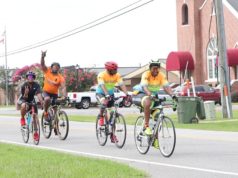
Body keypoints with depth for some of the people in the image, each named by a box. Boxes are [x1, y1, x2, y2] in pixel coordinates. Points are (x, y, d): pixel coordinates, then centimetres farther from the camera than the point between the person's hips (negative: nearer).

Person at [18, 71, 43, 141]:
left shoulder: (36, 85, -17)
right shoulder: (24, 85, -22)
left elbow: (39, 94, -30)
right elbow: (24, 97, -21)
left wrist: (41, 102, -47)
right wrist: (25, 94, -44)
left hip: (31, 100, 3)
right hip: (23, 100, -3)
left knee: (35, 116, -9)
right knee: (24, 106, -40)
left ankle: (35, 133, 4)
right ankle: (22, 119, -13)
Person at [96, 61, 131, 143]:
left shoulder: (117, 75, -11)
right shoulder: (102, 75, -22)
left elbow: (122, 85, -20)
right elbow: (102, 86, -35)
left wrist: (127, 94, -35)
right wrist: (107, 95, -50)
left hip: (111, 93, 4)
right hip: (100, 93, -4)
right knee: (104, 103, -38)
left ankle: (112, 134, 10)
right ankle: (100, 116, -8)